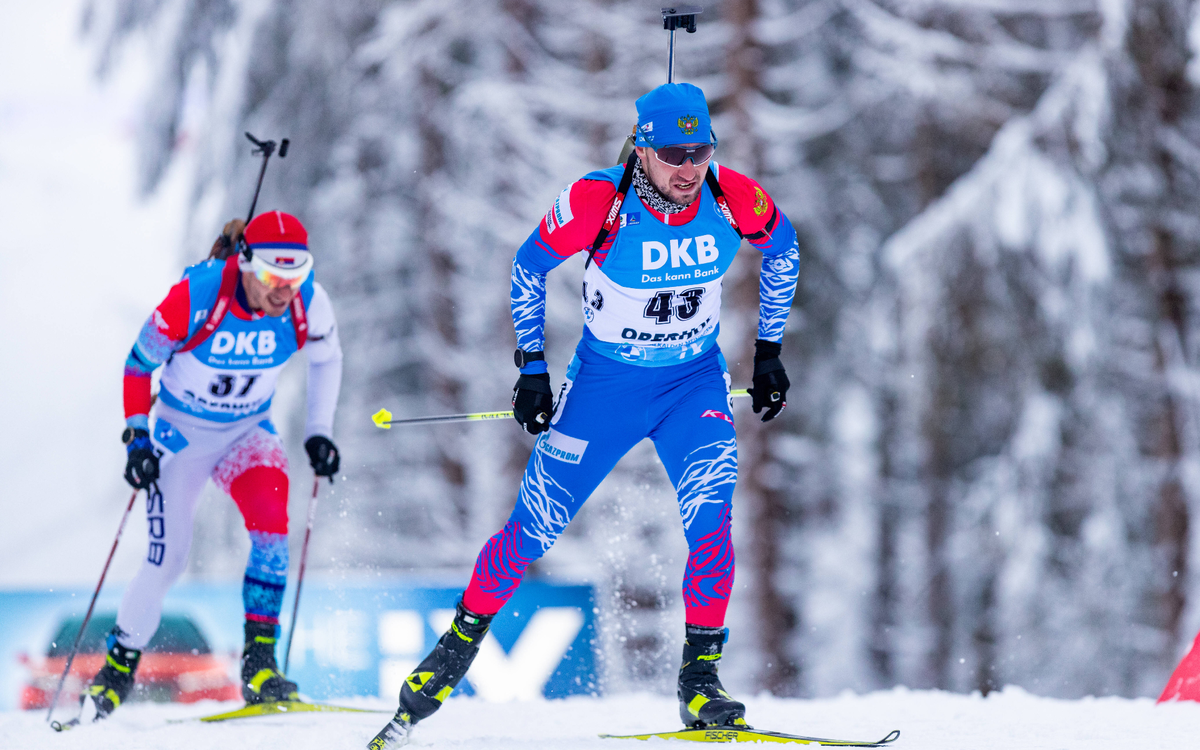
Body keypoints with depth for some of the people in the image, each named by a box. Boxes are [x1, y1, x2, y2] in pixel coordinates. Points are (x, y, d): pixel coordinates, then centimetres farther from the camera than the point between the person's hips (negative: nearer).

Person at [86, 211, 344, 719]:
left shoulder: (308, 304, -20)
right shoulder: (195, 297, -29)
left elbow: (327, 358, 3)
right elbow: (139, 364, -13)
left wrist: (318, 432, -1)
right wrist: (137, 436, -19)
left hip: (248, 431, 2)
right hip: (182, 431, -2)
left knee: (271, 517, -26)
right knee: (168, 557, -7)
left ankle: (258, 662, -20)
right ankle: (118, 668, 16)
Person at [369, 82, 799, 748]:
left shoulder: (735, 200, -19)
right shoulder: (597, 201, -25)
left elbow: (783, 249, 4)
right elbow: (530, 266, -7)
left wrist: (768, 351, 6)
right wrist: (531, 367, -6)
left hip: (695, 382, 1)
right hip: (604, 381, -1)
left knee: (711, 519, -21)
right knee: (534, 529, 1)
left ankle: (700, 680, -9)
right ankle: (457, 648, 24)